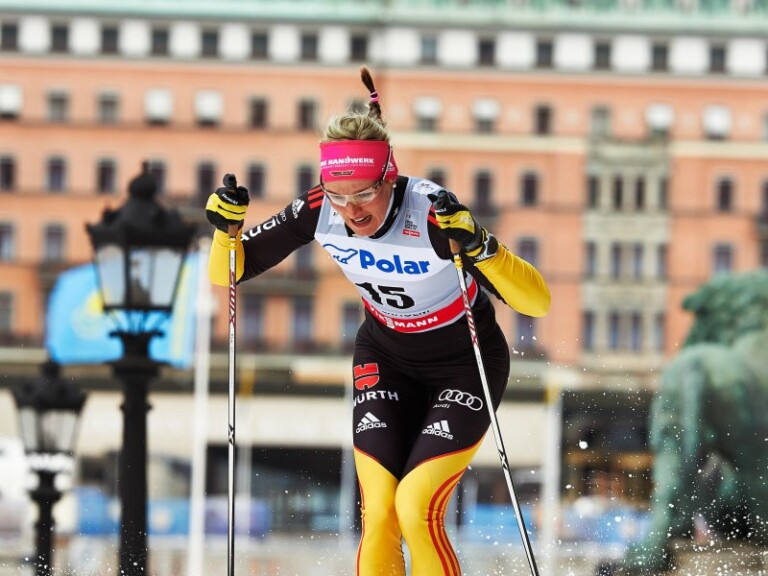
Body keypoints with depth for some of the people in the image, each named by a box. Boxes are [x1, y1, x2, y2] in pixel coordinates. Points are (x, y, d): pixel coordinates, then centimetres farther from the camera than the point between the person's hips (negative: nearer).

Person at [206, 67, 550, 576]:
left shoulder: (433, 213, -33)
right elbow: (228, 274, -7)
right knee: (378, 514, -11)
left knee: (416, 508, -18)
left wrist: (479, 247, -52)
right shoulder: (319, 211, -20)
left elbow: (537, 301, -37)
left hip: (465, 363, -4)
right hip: (385, 357, 4)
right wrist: (227, 227, -28)